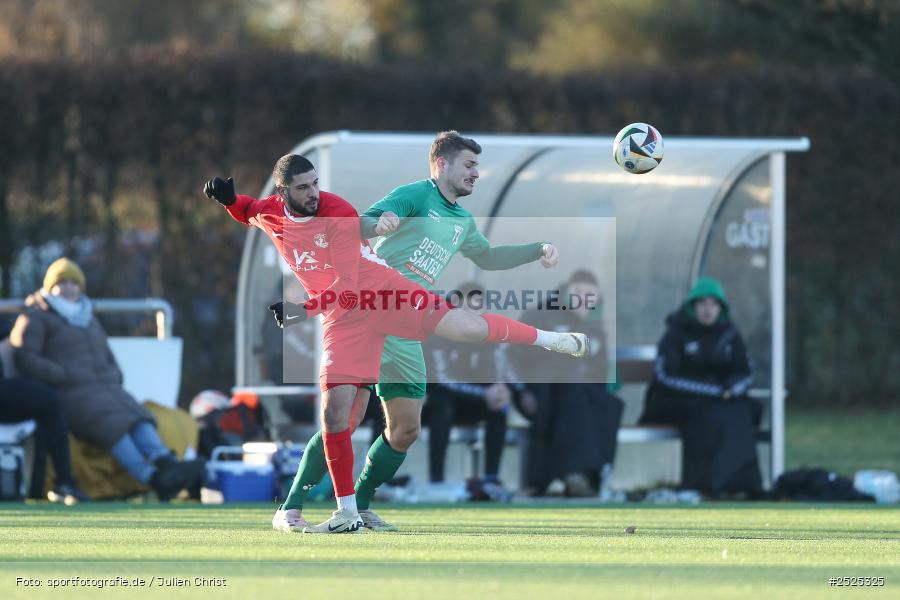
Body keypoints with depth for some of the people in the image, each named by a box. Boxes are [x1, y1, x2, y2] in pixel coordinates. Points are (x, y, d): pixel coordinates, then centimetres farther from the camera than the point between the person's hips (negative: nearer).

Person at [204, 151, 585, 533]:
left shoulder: (339, 215, -19)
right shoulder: (269, 213, -4)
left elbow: (347, 289, -21)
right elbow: (246, 212, 23)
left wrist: (304, 311, -31)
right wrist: (227, 199, 1)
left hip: (381, 290, -3)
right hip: (343, 317, 3)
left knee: (464, 326, -13)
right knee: (335, 412, -7)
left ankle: (545, 338, 14)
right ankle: (347, 515, 1)